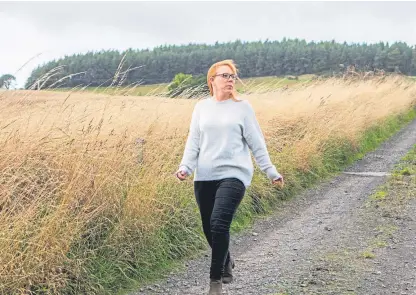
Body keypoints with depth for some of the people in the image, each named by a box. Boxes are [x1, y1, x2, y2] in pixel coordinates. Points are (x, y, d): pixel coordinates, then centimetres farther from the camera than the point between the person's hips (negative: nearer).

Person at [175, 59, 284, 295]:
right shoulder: (201, 107, 9)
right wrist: (185, 167, -8)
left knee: (219, 224, -20)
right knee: (209, 229, 9)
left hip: (234, 175, -3)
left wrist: (271, 171, 5)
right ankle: (227, 264, 39)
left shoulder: (242, 107, 2)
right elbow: (193, 142, 7)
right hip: (204, 178, 4)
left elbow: (256, 143, 5)